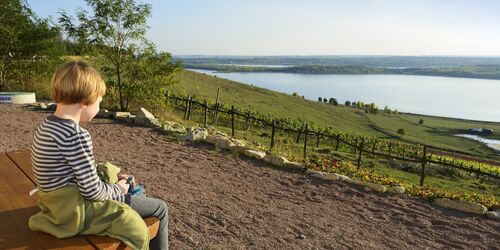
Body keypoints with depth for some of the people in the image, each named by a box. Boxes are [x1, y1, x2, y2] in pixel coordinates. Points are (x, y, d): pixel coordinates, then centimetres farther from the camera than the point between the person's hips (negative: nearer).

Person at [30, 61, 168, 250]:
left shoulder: (47, 125, 3)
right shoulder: (77, 136, -28)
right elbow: (91, 191, -26)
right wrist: (118, 189, -7)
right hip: (80, 210, -10)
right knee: (160, 209, 2)